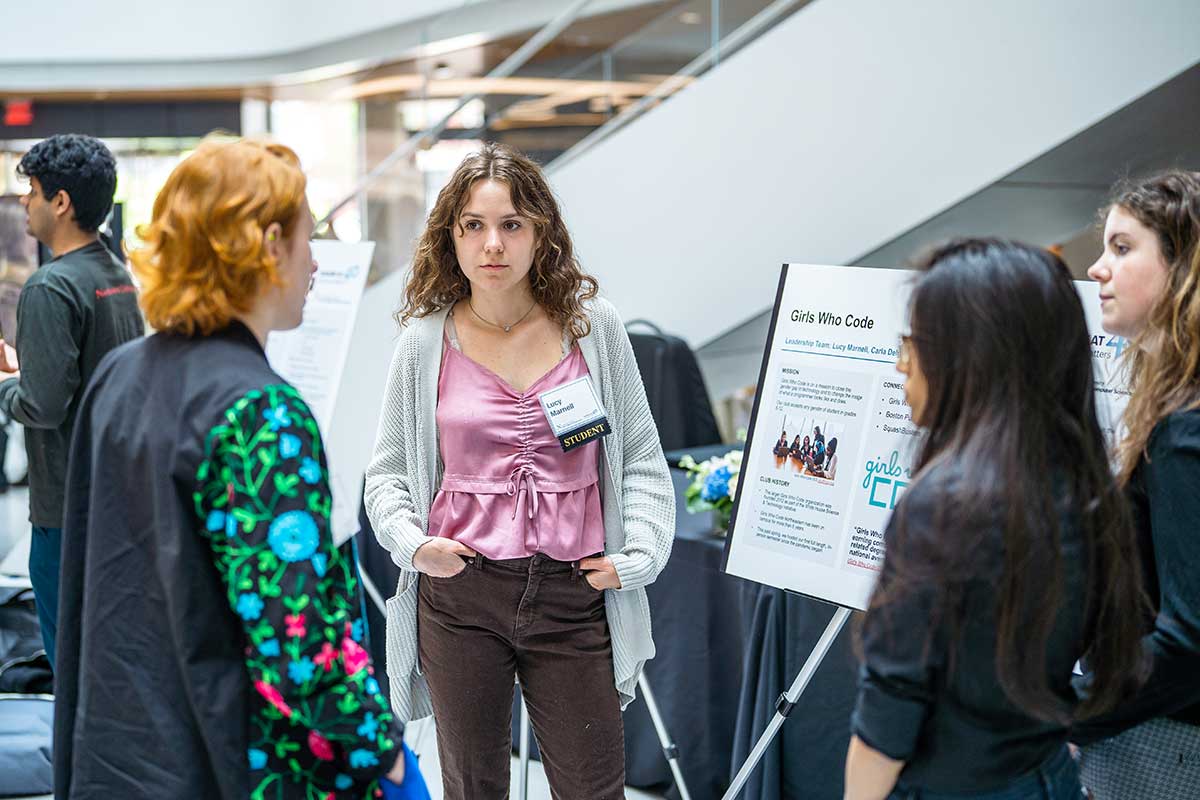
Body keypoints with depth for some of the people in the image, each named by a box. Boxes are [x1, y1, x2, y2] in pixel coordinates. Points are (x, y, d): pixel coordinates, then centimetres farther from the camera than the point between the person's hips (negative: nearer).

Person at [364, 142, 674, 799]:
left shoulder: (592, 327, 1)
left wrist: (638, 554, -4)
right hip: (458, 597, 0)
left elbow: (641, 457, 7)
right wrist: (411, 543, -9)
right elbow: (387, 472, 8)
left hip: (573, 595, 0)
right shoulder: (425, 341, 1)